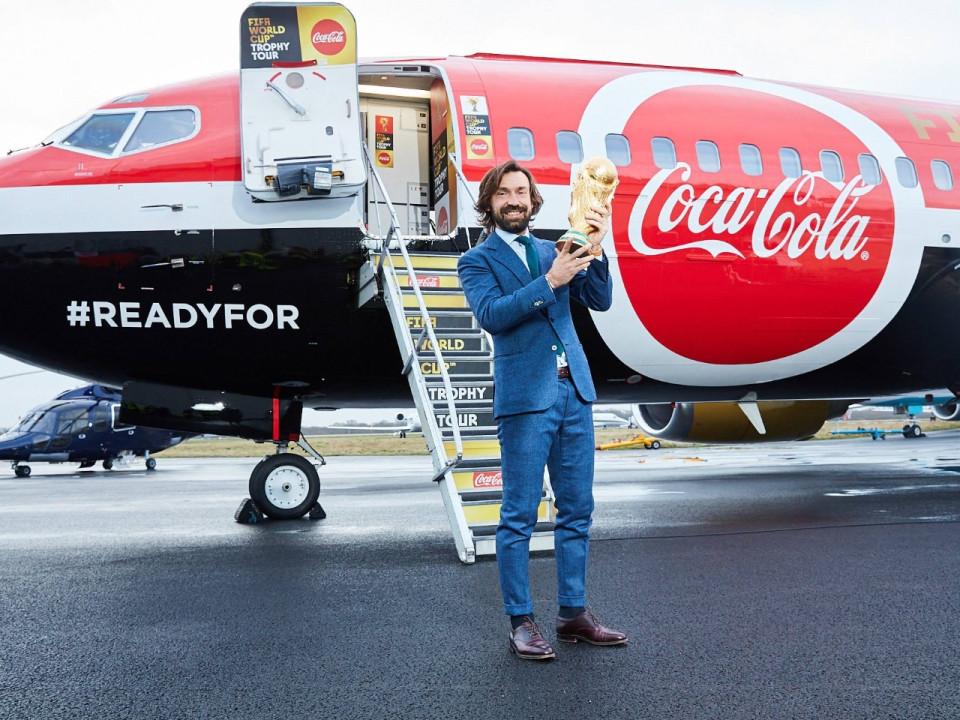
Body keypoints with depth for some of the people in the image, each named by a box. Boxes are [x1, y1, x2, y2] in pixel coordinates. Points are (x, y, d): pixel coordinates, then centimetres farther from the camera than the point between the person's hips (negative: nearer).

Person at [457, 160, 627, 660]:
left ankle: (573, 613, 21)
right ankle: (520, 622, 8)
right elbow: (492, 314, -13)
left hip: (574, 392, 6)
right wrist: (549, 282, -19)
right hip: (525, 396, -5)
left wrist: (594, 248, -7)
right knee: (520, 515, -2)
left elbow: (600, 300, 8)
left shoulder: (553, 251, 18)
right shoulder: (477, 261, 5)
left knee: (577, 509, 10)